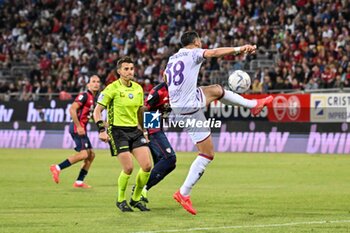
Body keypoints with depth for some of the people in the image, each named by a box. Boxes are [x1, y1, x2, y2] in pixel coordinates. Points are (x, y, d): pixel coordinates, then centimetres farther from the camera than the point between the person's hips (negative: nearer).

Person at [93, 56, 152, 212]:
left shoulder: (138, 88, 9)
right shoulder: (113, 88, -9)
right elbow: (97, 111, -7)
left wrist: (141, 129, 17)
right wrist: (101, 130, -17)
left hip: (134, 130, 6)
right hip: (118, 130, -6)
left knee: (147, 166, -6)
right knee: (128, 168, -13)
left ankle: (136, 199, 13)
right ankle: (121, 200, 10)